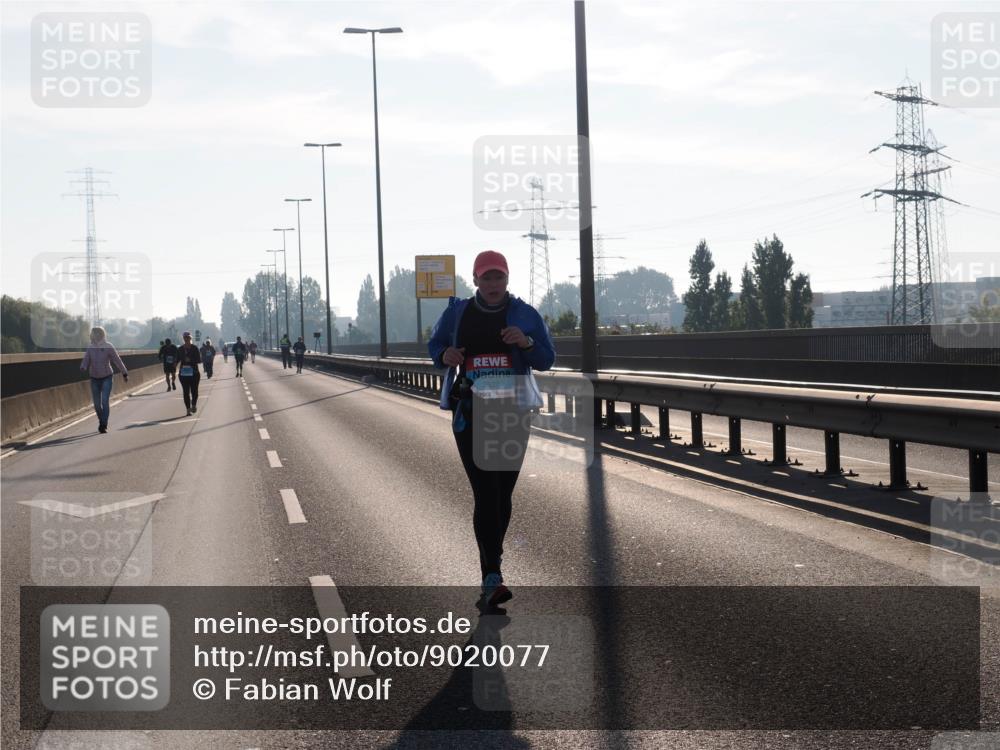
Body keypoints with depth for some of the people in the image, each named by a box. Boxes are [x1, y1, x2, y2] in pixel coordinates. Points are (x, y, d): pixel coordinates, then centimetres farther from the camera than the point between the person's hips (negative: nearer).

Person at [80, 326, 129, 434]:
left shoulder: (109, 347, -10)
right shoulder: (90, 348, -1)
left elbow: (117, 360, -3)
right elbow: (85, 362, -5)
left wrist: (125, 374, 4)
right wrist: (83, 367, -29)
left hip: (107, 377, -3)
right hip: (94, 379, 3)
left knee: (105, 401, -17)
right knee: (97, 404, 6)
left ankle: (103, 425, -16)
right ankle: (102, 422, 31)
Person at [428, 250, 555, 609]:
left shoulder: (525, 314, 4)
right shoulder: (457, 312, 5)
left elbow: (547, 360, 4)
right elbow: (434, 345, 19)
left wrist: (527, 343, -17)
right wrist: (445, 356, -5)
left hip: (512, 411, 2)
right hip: (470, 413, -1)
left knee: (503, 492, 7)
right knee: (486, 492, -13)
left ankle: (490, 570, 23)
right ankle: (492, 578, -18)